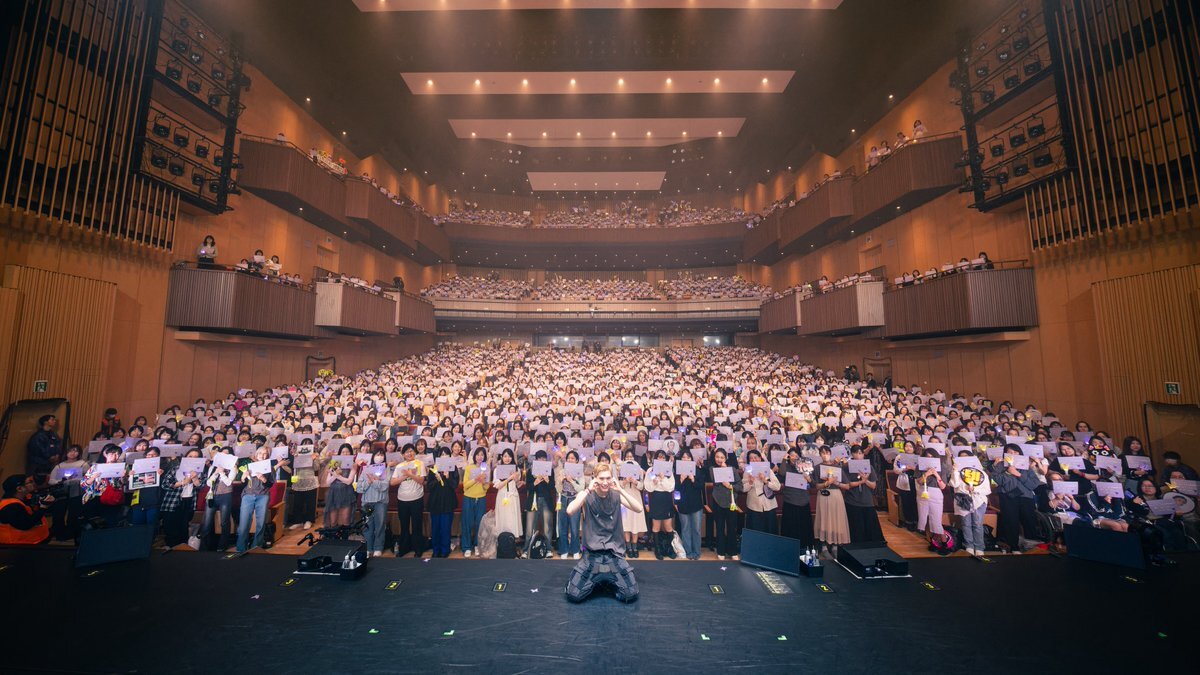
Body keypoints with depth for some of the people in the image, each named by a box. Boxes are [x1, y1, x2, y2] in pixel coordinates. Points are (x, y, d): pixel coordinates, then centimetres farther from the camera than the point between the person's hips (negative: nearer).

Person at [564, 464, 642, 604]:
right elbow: (570, 511, -27)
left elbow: (639, 509, -15)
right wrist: (588, 490, -29)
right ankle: (594, 582, 22)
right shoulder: (586, 495, -8)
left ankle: (610, 581, 23)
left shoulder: (616, 495, -3)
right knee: (574, 596, -9)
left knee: (631, 595, -7)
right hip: (592, 552, -1)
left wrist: (621, 490, -23)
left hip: (614, 553, 1)